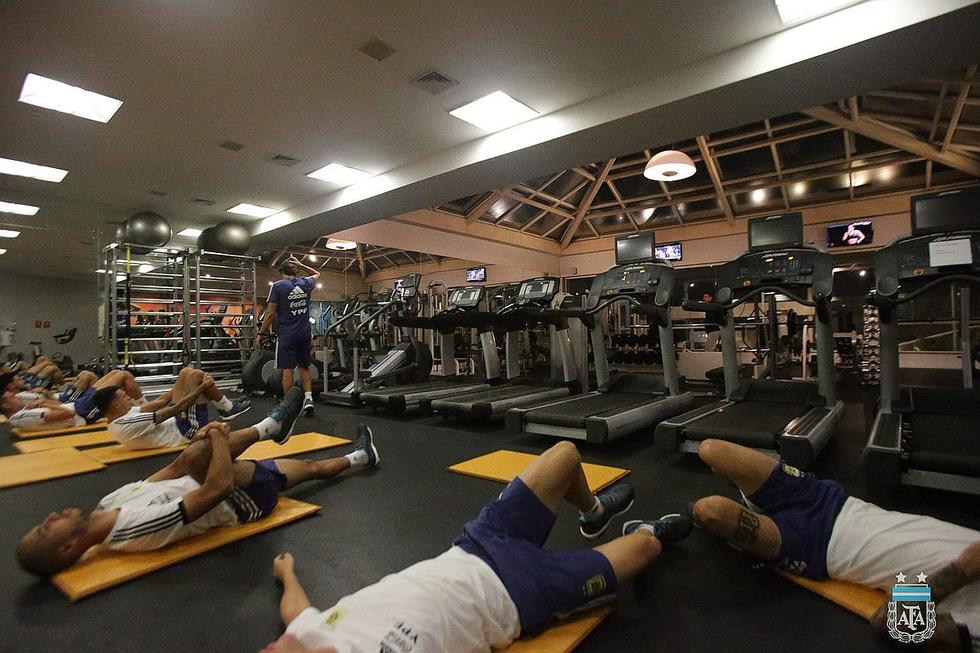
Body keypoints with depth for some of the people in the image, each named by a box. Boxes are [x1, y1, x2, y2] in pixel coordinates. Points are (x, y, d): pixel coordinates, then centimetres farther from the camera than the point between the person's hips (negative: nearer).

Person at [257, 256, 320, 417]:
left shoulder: (278, 286, -5)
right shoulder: (305, 283, 5)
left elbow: (270, 313, -7)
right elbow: (317, 274, 30)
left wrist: (261, 334, 0)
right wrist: (300, 264, 22)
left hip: (286, 334, -4)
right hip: (305, 333, 4)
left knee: (287, 370, 0)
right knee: (304, 367, 15)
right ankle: (308, 398, 3)